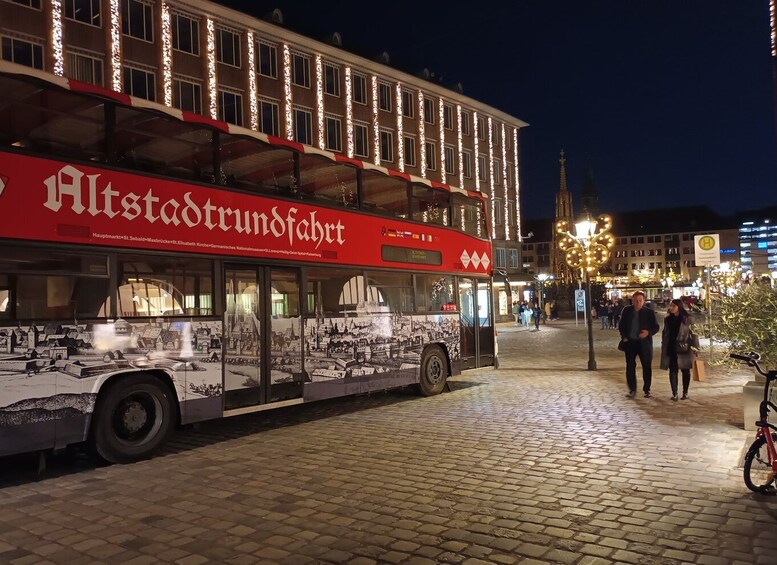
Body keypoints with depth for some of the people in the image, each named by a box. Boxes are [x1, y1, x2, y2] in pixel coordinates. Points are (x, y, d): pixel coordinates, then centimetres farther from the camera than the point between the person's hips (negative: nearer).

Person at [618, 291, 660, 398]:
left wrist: (648, 332, -19)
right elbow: (621, 325, 10)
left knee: (647, 367, 6)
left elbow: (656, 327, 1)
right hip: (630, 342, 1)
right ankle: (632, 389, 9)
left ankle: (647, 389, 18)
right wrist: (624, 337, -3)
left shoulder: (649, 312, -1)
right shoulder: (626, 311, 4)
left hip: (644, 343, -1)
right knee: (630, 366, 0)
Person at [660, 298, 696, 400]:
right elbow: (664, 334, 14)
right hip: (671, 349, 3)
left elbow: (692, 334, -5)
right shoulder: (668, 319, 9)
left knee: (685, 370, 8)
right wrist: (663, 349, 13)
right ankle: (674, 393, 4)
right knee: (673, 371, 1)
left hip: (684, 349, -3)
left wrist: (695, 348, -9)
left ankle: (685, 393, 18)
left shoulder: (686, 319, -4)